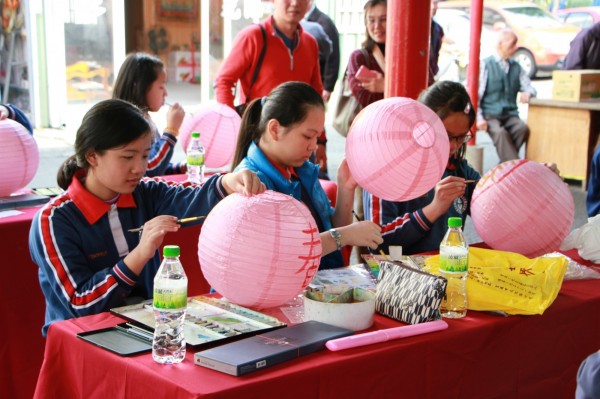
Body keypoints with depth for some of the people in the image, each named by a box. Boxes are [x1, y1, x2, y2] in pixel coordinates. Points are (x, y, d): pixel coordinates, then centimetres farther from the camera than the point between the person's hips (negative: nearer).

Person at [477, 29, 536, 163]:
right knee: (500, 132, -35)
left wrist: (528, 93, -11)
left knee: (523, 128, -29)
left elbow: (529, 87, 15)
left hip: (511, 115, 4)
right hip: (490, 115, -4)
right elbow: (476, 94, -3)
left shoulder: (516, 67, 17)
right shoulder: (486, 65, 1)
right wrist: (479, 118, -15)